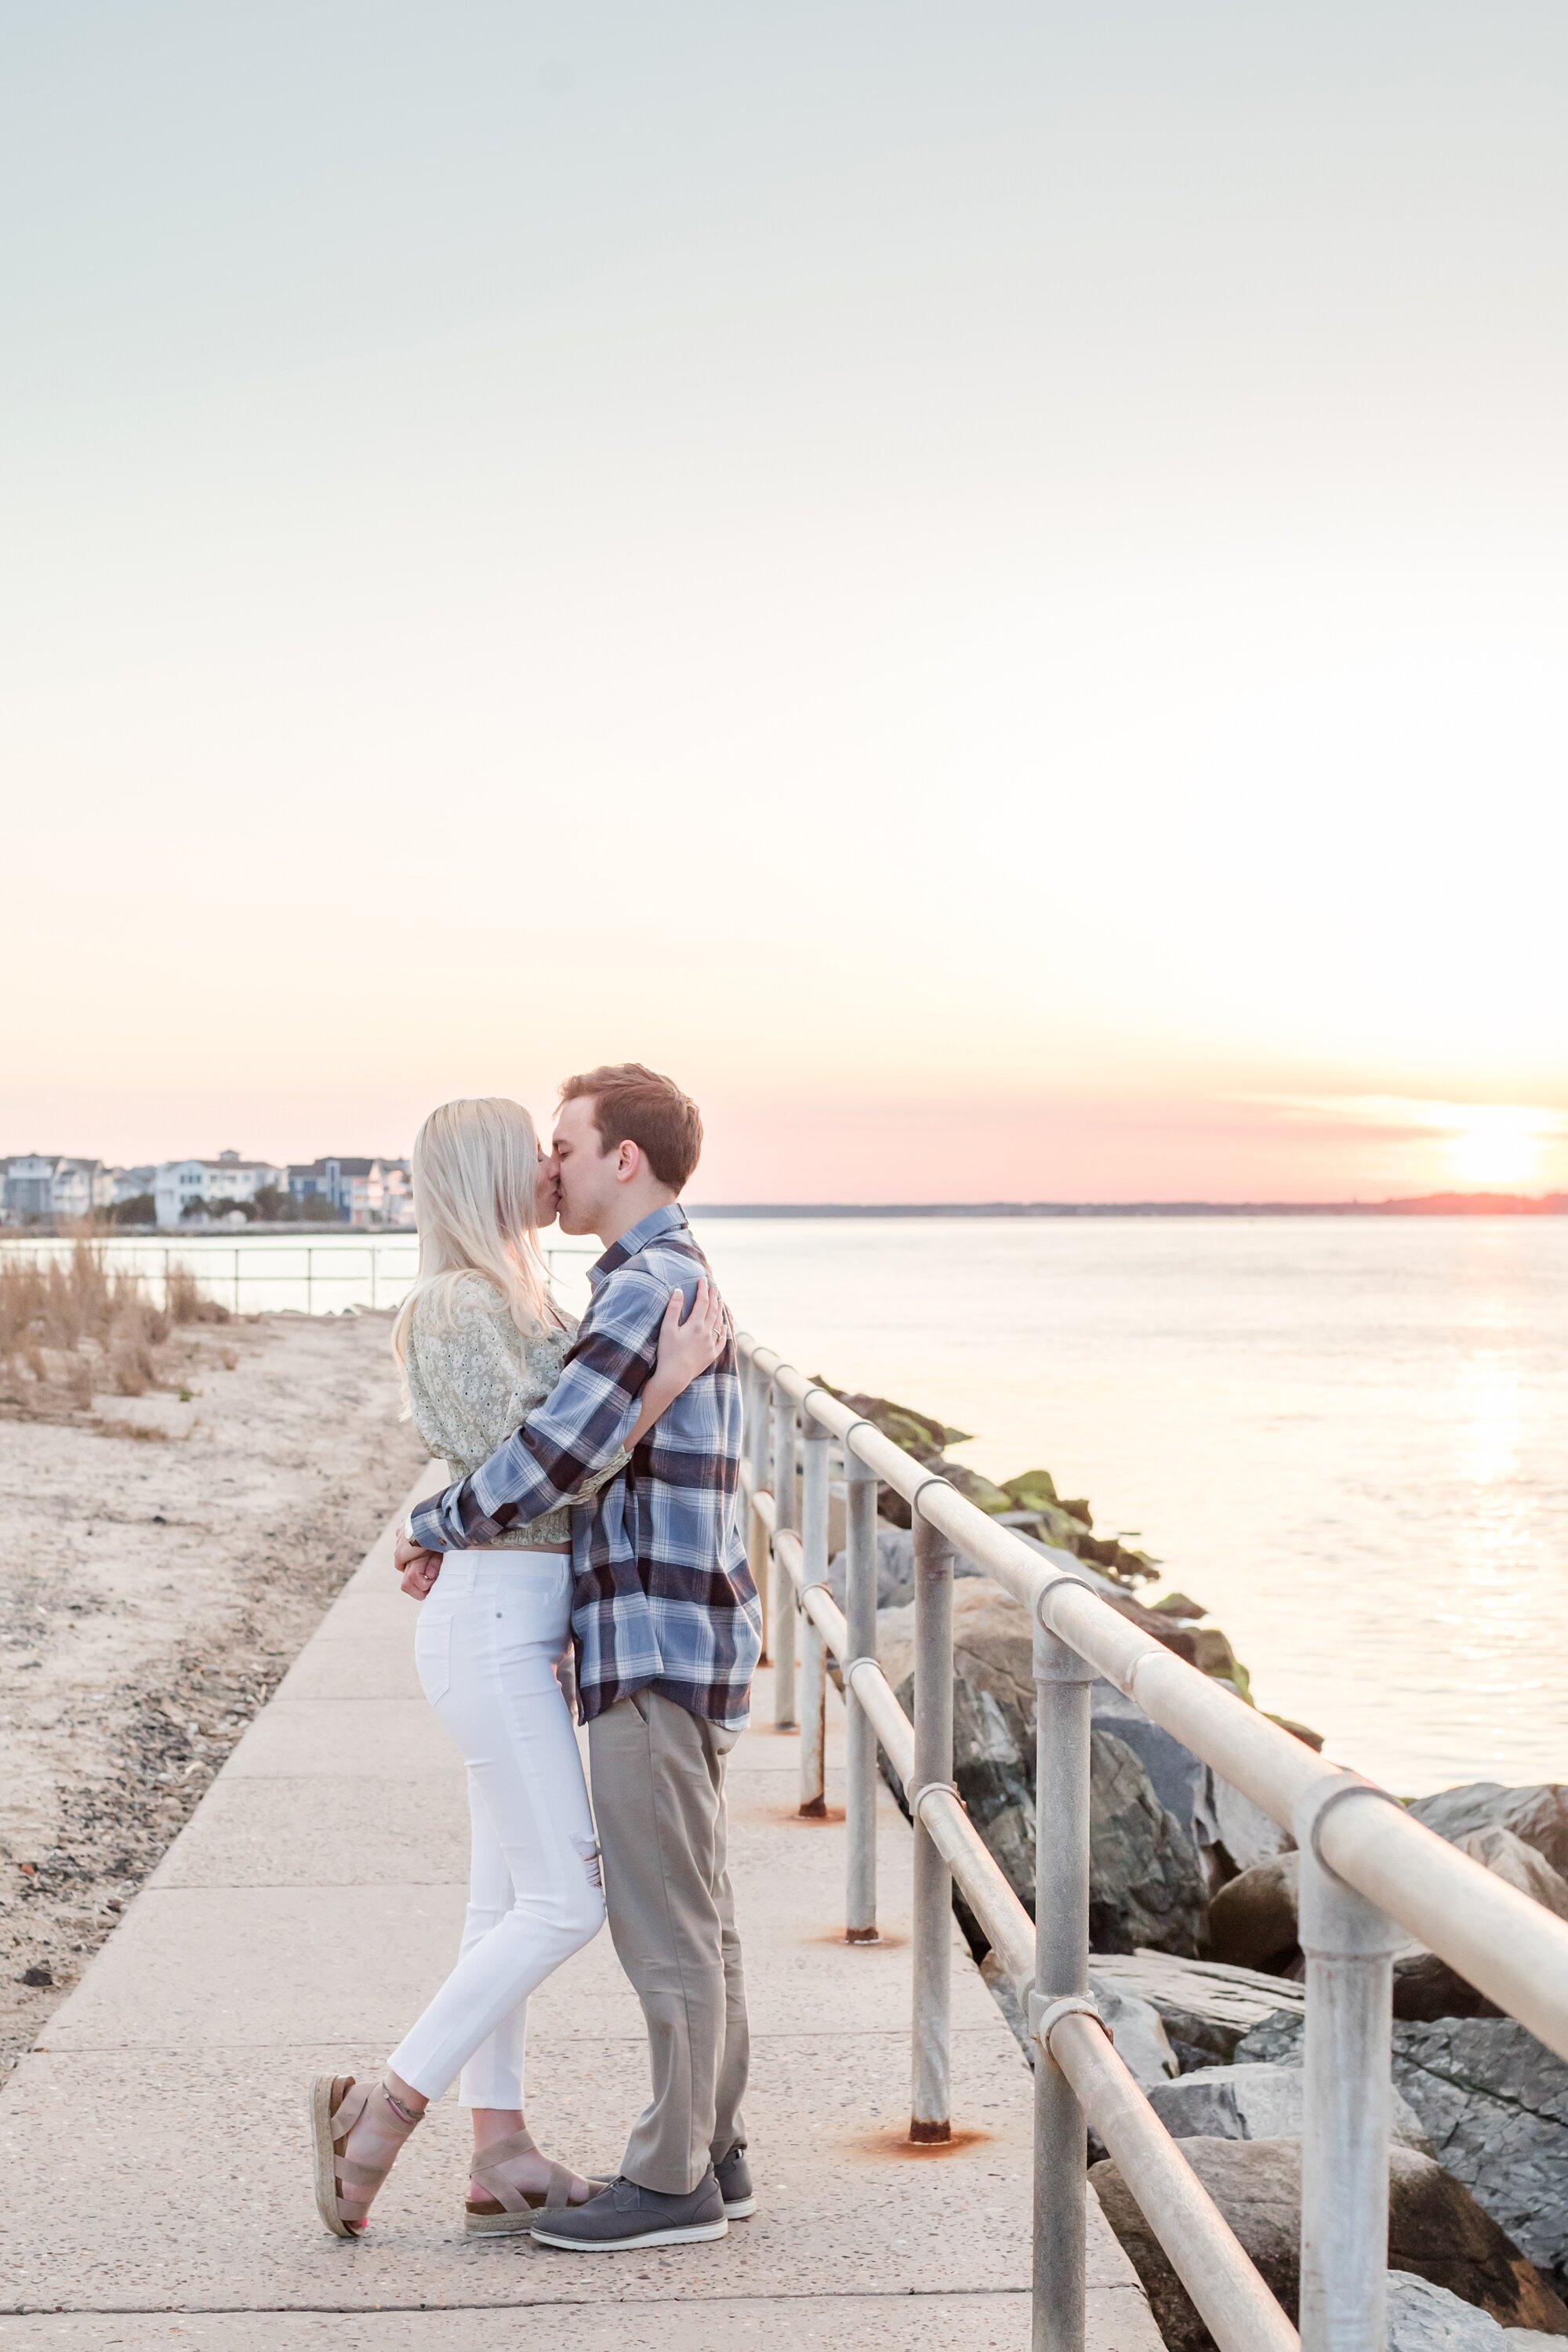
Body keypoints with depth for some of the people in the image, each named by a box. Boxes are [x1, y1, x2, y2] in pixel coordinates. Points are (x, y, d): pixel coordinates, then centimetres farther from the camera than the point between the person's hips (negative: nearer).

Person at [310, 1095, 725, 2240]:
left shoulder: (517, 1302, 14)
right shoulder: (459, 1309, -16)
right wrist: (672, 1378, -23)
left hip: (524, 1627, 10)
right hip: (492, 1627, -10)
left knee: (512, 1896, 11)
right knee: (566, 1902, -8)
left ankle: (501, 2157, 17)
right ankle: (382, 2110, 0)